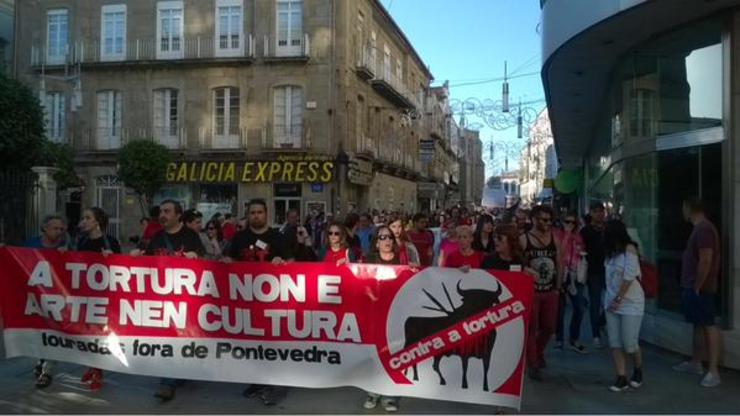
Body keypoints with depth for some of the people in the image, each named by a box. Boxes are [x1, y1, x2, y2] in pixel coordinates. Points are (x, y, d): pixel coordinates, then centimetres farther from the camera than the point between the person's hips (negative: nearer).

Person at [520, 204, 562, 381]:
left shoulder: (554, 239, 5)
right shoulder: (523, 240, -7)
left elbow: (559, 265, 11)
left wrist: (557, 288, 8)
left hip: (550, 292, 4)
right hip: (531, 291, -4)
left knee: (549, 327, 11)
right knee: (531, 328, 1)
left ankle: (538, 351, 39)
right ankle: (533, 365, 13)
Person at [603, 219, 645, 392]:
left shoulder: (629, 249, -10)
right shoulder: (611, 251, 11)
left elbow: (629, 277, -16)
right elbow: (610, 276, 10)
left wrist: (618, 299, -15)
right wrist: (609, 298, 2)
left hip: (630, 303, -6)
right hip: (612, 302, 7)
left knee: (629, 343, -2)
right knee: (615, 343, 1)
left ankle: (638, 371, 25)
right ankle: (622, 378, 7)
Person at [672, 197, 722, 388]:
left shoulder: (703, 229, -17)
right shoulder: (700, 228, 15)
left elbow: (706, 261, -24)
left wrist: (697, 287, -18)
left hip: (700, 288, -10)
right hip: (693, 287, 10)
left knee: (709, 326, -7)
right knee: (698, 325, 17)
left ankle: (713, 371, -4)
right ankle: (695, 363, 27)